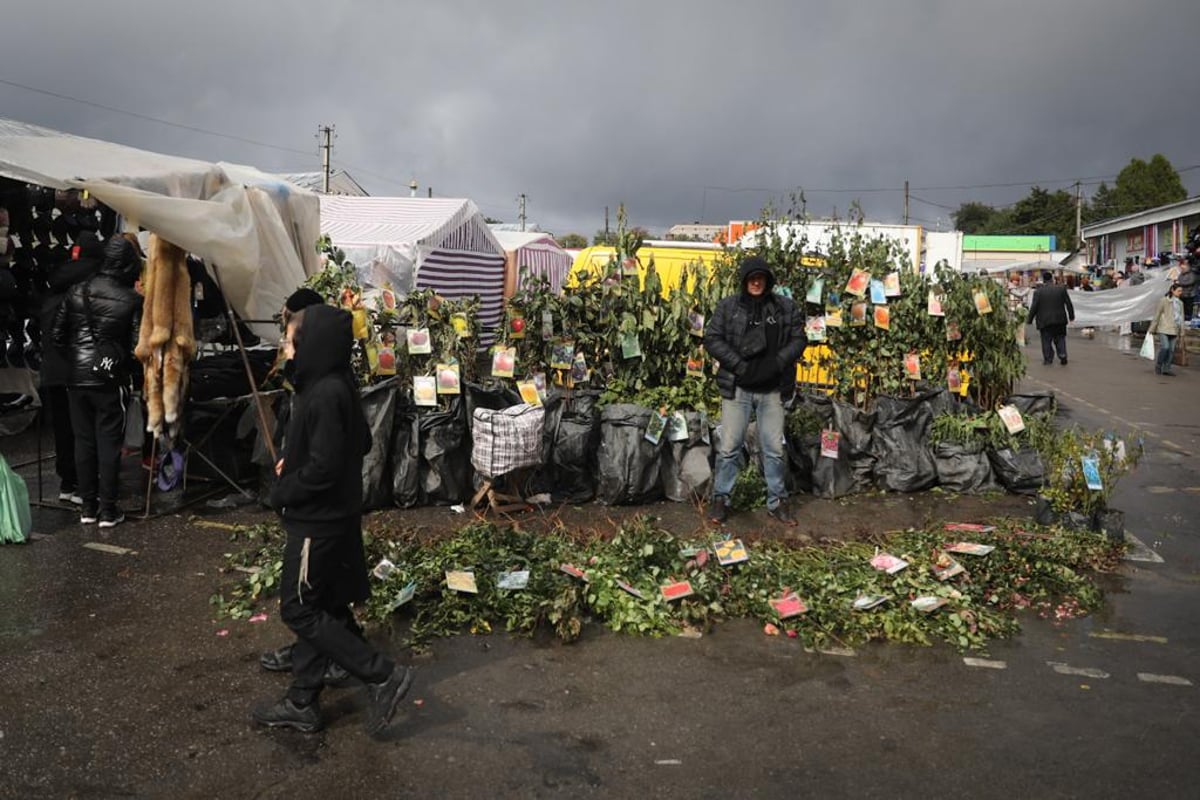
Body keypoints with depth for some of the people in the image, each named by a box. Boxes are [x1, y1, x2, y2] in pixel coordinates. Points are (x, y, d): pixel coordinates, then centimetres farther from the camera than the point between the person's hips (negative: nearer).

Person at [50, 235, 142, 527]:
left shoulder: (76, 291, 3)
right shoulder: (132, 299, -10)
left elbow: (56, 333, 6)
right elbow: (136, 345, -11)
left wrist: (73, 358, 17)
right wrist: (127, 366, 8)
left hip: (76, 379, 4)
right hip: (110, 380, -4)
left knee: (83, 441, 12)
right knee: (109, 443, 3)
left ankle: (88, 507, 19)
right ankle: (108, 510, 7)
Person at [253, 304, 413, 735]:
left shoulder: (326, 395, -24)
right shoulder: (339, 385, 5)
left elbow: (323, 468, -26)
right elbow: (361, 443, 16)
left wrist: (282, 493, -9)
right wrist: (294, 462, 10)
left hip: (318, 523, -10)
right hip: (334, 516, 10)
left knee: (299, 610, 1)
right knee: (317, 608, 15)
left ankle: (382, 675, 3)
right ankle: (302, 703, 27)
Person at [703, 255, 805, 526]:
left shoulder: (786, 307, 4)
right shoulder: (728, 306, 0)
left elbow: (798, 340, 6)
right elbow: (712, 339, -2)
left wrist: (776, 363, -11)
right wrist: (739, 364, -13)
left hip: (773, 389, 1)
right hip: (737, 388, -1)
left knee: (774, 448, 8)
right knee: (730, 447, 2)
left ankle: (777, 501, 22)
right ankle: (720, 498, 17)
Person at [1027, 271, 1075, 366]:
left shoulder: (1038, 292, -8)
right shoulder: (1061, 289, -1)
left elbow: (1034, 307, -8)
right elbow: (1068, 304, 4)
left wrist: (1029, 320, 2)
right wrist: (1071, 316, 16)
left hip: (1044, 321, -2)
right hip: (1059, 319, 2)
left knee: (1046, 340, 6)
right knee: (1060, 339, 14)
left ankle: (1048, 358, 7)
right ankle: (1062, 355, 3)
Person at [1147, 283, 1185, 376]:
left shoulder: (1180, 303, 13)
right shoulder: (1164, 301, -4)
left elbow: (1181, 317, 16)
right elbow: (1157, 315, -3)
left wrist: (1181, 332, 13)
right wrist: (1152, 329, -3)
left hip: (1174, 330, 5)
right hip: (1163, 329, -5)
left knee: (1171, 350, 3)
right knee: (1165, 347, -15)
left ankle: (1166, 369, 9)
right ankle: (1158, 366, 2)